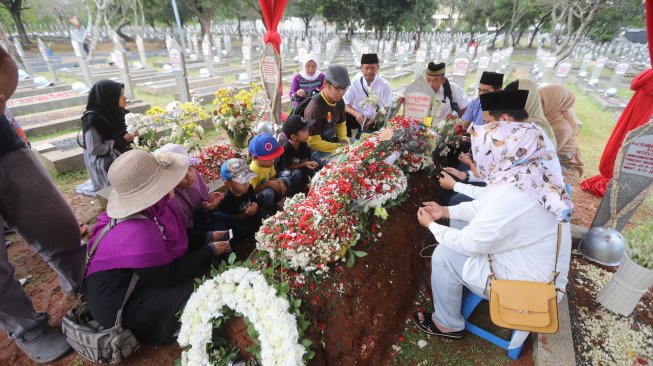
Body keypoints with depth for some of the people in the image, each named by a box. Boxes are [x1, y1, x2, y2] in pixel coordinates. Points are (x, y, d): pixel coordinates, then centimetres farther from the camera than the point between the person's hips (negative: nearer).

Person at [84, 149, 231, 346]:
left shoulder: (152, 208, -11)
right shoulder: (139, 233, -37)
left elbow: (178, 238, 5)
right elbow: (168, 276, -26)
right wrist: (210, 252, -19)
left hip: (131, 280, 8)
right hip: (117, 307, -8)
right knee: (193, 283, -17)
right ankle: (153, 330, 8)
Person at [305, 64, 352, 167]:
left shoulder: (339, 101, -1)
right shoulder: (314, 108, -26)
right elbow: (313, 142, -24)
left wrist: (344, 140, -5)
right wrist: (339, 147, -22)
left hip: (333, 141, 8)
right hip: (316, 149, -8)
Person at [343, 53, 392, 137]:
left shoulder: (384, 85, -5)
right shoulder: (355, 83, -3)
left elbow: (387, 108, -4)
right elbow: (345, 104, -3)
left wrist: (375, 119, -23)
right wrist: (356, 114, -24)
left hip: (377, 119, -1)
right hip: (358, 117, 1)